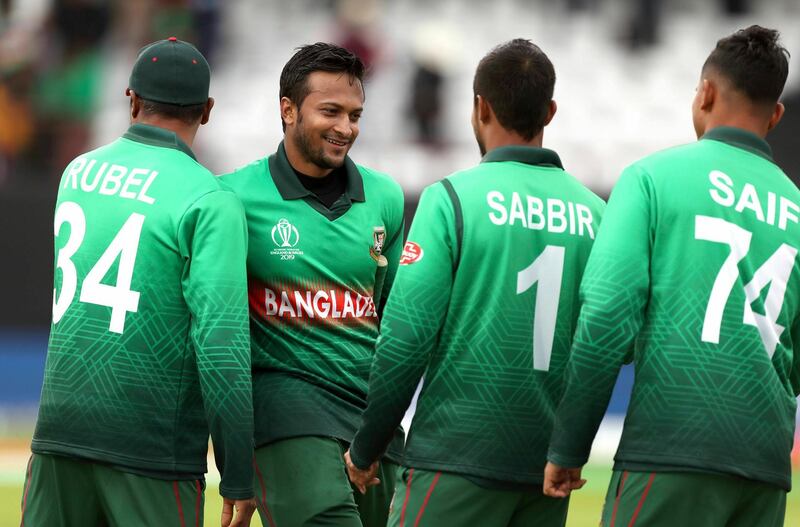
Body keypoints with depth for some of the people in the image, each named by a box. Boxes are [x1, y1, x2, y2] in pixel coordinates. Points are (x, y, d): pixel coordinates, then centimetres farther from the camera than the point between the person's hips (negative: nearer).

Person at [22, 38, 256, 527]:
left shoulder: (77, 173, 11)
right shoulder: (211, 201, -8)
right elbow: (221, 343, -15)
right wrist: (238, 479, -13)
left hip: (60, 427, 5)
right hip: (152, 448, -5)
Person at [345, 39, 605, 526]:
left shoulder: (453, 198, -6)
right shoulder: (594, 212, 7)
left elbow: (406, 338, -10)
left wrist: (366, 449, 0)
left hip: (458, 458, -5)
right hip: (550, 468, 5)